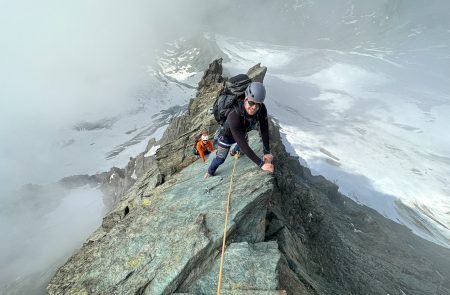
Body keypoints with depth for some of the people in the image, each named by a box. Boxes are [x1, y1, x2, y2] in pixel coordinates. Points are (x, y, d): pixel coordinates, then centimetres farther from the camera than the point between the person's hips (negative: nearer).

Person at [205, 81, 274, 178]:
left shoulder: (262, 109, -34)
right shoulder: (234, 116, -48)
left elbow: (264, 130, -22)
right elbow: (243, 144, -49)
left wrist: (267, 152, -25)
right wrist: (261, 163, -49)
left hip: (242, 134, 5)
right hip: (227, 136, -5)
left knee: (242, 150, 33)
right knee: (220, 159, 11)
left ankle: (234, 151, 70)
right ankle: (210, 172, 45)